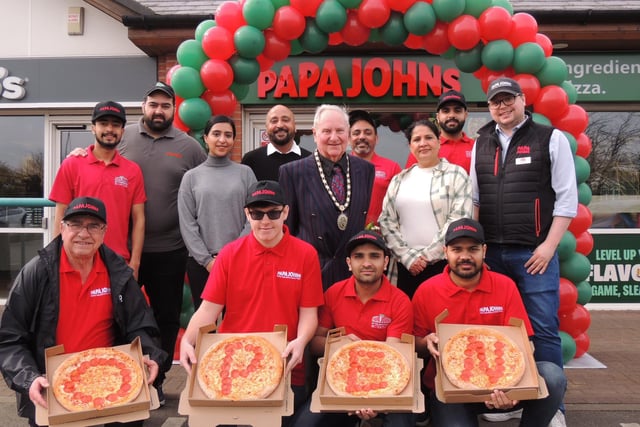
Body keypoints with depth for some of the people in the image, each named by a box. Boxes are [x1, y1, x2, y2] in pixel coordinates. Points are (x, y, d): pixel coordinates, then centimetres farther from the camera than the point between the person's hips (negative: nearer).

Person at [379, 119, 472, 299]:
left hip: (445, 264, -3)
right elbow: (386, 220, 7)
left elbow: (459, 220, -7)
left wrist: (426, 255, -9)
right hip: (407, 266, 3)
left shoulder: (456, 174, 2)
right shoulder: (399, 179, 12)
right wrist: (407, 256, -5)